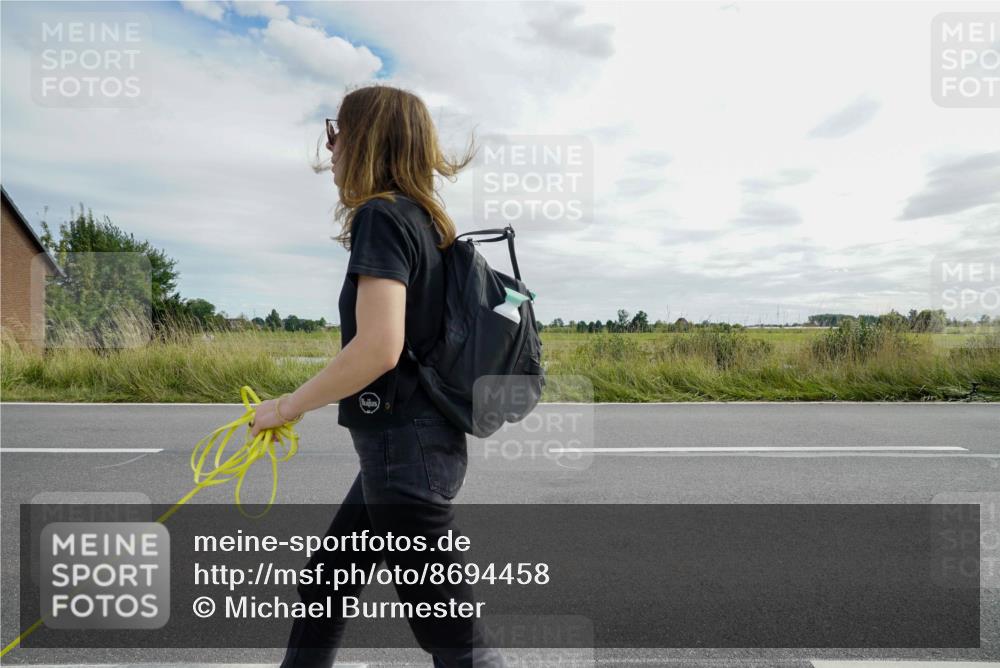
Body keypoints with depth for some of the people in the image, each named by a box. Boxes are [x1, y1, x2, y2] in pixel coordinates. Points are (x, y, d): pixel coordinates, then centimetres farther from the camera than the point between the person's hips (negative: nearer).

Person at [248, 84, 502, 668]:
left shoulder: (381, 215, -14)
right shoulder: (425, 220, 12)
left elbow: (378, 347, -26)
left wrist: (289, 406, -12)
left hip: (404, 445, -10)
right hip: (412, 441, 10)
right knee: (325, 585, 24)